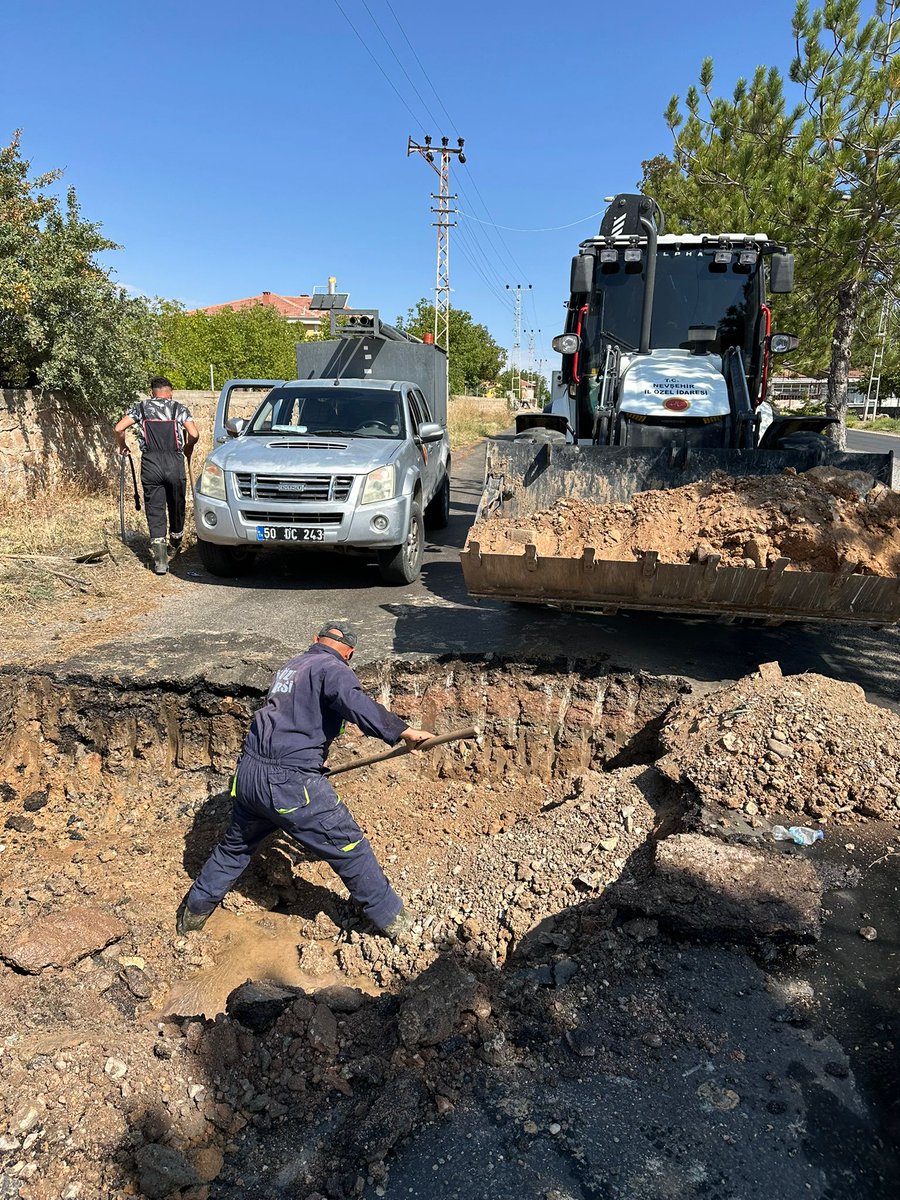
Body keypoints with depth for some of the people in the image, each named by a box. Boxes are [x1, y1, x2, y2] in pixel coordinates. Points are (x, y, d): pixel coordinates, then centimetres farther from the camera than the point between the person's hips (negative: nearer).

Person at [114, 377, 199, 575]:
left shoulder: (141, 407, 12)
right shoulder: (179, 408, 11)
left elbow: (119, 428, 2)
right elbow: (194, 435, -2)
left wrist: (122, 447, 21)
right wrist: (187, 449, 18)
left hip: (150, 463, 0)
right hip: (174, 462, 0)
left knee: (155, 510, 1)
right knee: (176, 506, 19)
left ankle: (159, 558, -10)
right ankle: (175, 545, 39)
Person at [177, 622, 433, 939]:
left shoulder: (289, 667, 21)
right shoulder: (333, 669, -5)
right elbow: (355, 703, -26)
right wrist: (402, 731, -32)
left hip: (248, 773, 8)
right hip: (291, 782, -8)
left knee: (236, 845, 29)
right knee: (350, 847, 6)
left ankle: (194, 912, 45)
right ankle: (390, 916, 18)